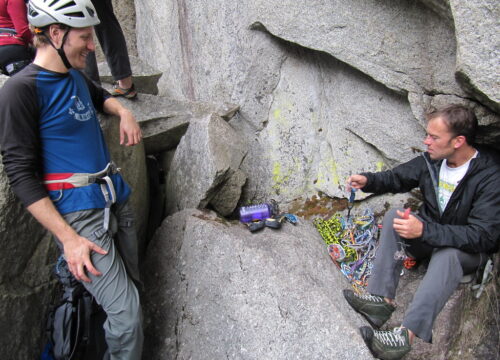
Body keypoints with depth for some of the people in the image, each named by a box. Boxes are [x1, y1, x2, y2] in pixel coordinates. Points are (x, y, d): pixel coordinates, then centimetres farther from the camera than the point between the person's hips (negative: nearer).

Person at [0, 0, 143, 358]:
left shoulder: (76, 76, 11)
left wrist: (123, 112, 11)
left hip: (116, 200, 8)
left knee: (135, 287, 15)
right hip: (79, 214, -8)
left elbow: (100, 96, 35)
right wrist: (68, 239, -18)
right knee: (126, 314, -12)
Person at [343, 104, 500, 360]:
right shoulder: (432, 161, -8)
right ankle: (382, 299, -28)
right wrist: (368, 181, -15)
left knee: (447, 253, -38)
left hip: (470, 250, -6)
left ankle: (407, 335, -48)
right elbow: (396, 178, 7)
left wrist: (424, 230, -42)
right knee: (394, 216, -19)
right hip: (429, 238, 6)